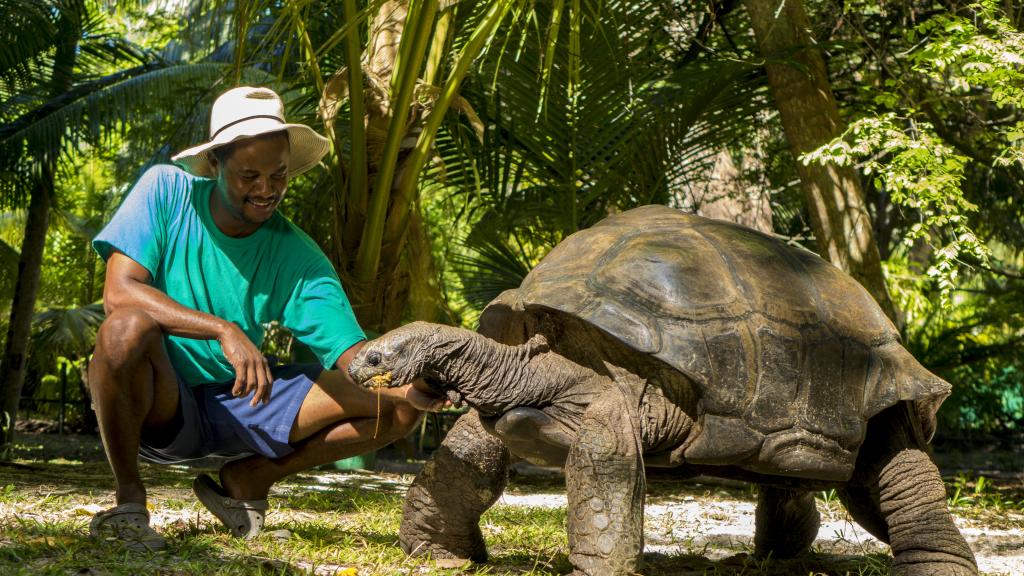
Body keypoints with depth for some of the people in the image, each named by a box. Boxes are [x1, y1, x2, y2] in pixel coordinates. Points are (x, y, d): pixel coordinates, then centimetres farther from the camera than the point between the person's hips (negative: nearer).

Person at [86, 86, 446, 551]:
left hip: (243, 406, 3)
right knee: (130, 328, -37)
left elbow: (353, 354, -16)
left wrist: (404, 386, -40)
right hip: (156, 405, -3)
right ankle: (129, 498, -15)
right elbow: (119, 292, -22)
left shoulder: (299, 259, -7)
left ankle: (249, 479, 5)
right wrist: (224, 331, -34)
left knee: (397, 406, -11)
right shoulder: (167, 190, -10)